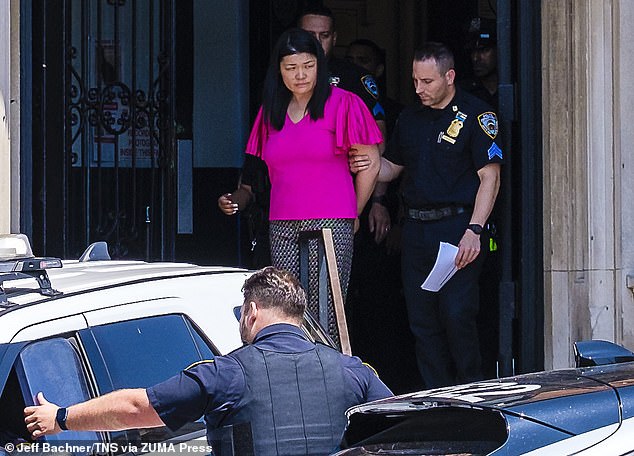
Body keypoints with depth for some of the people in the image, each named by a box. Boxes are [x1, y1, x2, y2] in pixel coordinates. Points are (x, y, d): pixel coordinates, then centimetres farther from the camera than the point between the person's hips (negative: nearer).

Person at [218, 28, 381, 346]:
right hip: (281, 227, 4)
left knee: (324, 315, -10)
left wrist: (352, 215, 8)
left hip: (331, 225, -4)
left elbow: (370, 164, 5)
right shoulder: (269, 112, 16)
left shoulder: (342, 104, 1)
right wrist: (237, 199, 3)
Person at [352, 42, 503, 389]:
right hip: (416, 228, 6)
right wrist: (366, 165, 1)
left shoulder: (475, 115, -4)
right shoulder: (410, 118, 15)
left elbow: (490, 178, -8)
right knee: (422, 321, 5)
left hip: (458, 226, -6)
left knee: (456, 315, -12)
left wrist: (474, 230, -17)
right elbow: (392, 167, 24)